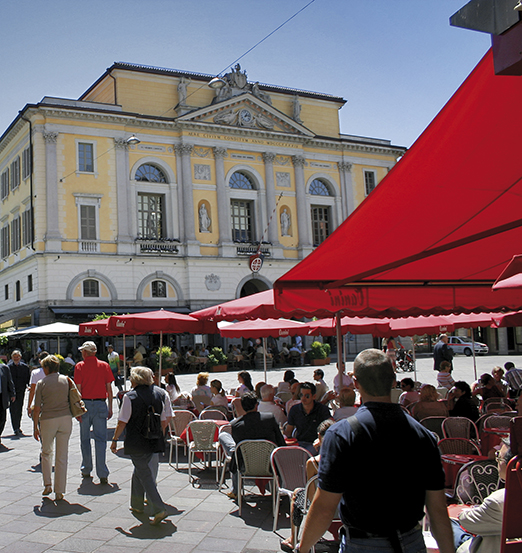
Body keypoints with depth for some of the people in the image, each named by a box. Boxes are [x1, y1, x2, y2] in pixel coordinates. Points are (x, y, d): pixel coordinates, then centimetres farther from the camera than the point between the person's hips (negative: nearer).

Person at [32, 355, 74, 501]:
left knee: (46, 452, 21)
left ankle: (47, 484, 15)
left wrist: (35, 427, 5)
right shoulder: (66, 380, 2)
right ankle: (59, 491, 9)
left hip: (48, 419, -2)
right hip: (65, 418, 2)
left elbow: (37, 408, -4)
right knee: (62, 456, 6)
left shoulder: (42, 383, -4)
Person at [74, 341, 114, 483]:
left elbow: (78, 389, -4)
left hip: (85, 403, -1)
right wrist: (110, 408, 10)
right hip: (101, 404, 1)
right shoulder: (104, 366, 4)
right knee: (100, 439, 0)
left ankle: (86, 470, 22)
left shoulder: (80, 366, -1)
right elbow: (109, 388, 4)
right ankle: (102, 474, -5)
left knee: (85, 438, 13)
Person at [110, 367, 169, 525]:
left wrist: (115, 439, 0)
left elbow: (122, 422, -11)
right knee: (139, 470, 24)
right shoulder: (158, 394, 5)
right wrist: (160, 436, 22)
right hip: (154, 442, 6)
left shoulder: (130, 396, -11)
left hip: (136, 442, -6)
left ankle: (159, 509, -11)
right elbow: (164, 421, 9)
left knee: (145, 474, -2)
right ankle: (137, 505, 34)